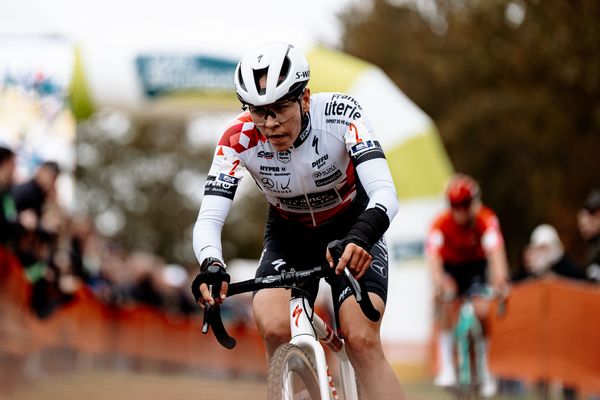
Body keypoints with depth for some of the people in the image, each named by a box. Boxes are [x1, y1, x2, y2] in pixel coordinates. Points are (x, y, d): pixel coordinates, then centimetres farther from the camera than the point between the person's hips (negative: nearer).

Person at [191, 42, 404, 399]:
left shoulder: (340, 114, -30)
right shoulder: (240, 140, -25)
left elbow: (385, 193, -39)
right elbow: (209, 218, -30)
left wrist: (360, 237, -59)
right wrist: (211, 266, -52)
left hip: (351, 232, -2)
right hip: (289, 236, 2)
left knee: (362, 341, -23)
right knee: (275, 329, -26)